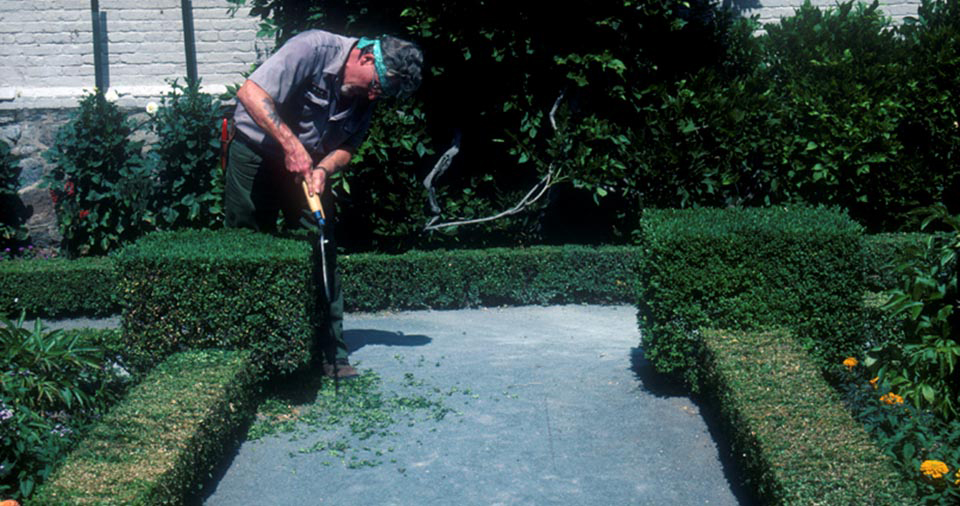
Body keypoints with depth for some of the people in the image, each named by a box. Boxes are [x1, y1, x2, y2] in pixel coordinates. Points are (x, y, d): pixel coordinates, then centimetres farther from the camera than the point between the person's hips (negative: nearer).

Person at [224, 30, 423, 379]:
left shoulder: (366, 96, -4)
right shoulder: (313, 49, -24)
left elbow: (347, 147, -1)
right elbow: (250, 93, -29)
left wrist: (323, 169, -22)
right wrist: (292, 146, -32)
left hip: (308, 163, 5)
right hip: (256, 153, -5)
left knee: (321, 253, -1)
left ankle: (331, 354, 5)